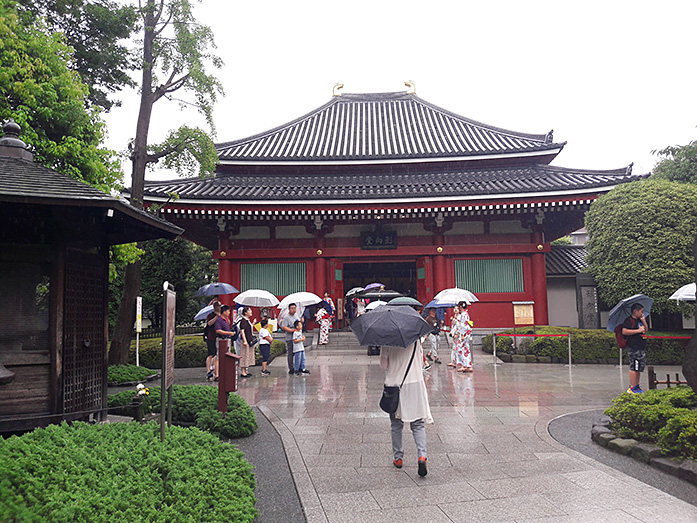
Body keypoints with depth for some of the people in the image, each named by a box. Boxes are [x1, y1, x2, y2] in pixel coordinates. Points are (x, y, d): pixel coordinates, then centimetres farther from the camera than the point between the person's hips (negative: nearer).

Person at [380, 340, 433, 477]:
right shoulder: (415, 338, -1)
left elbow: (383, 365, -6)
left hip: (394, 384, -1)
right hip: (415, 383, 1)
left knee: (396, 425, 14)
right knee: (418, 424, 7)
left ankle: (397, 458, 22)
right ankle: (422, 456, -10)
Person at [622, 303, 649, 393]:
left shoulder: (639, 320, 22)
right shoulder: (629, 320, -9)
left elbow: (646, 330, 26)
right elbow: (624, 331, -19)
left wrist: (644, 321, 10)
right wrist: (638, 330, -18)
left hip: (641, 348, 10)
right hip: (633, 348, -10)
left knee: (639, 368, 12)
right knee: (634, 367, -10)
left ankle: (636, 386, 19)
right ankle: (632, 388, -7)